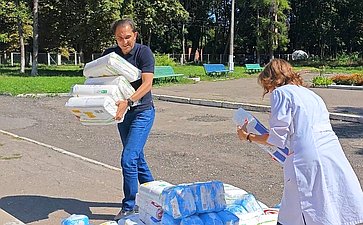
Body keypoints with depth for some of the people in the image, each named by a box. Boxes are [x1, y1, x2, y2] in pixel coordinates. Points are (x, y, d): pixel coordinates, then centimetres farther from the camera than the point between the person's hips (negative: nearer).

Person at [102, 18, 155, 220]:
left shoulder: (144, 52, -13)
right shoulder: (109, 55, 3)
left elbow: (147, 83, -23)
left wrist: (128, 102, -37)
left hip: (142, 111, -6)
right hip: (123, 111, 6)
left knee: (129, 158, -14)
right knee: (137, 157, 15)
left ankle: (129, 207, 0)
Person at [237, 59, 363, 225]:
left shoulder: (280, 93, 3)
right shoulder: (310, 94, 26)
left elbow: (277, 138, -2)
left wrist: (248, 137, 13)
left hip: (308, 162, -8)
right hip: (335, 160, 8)